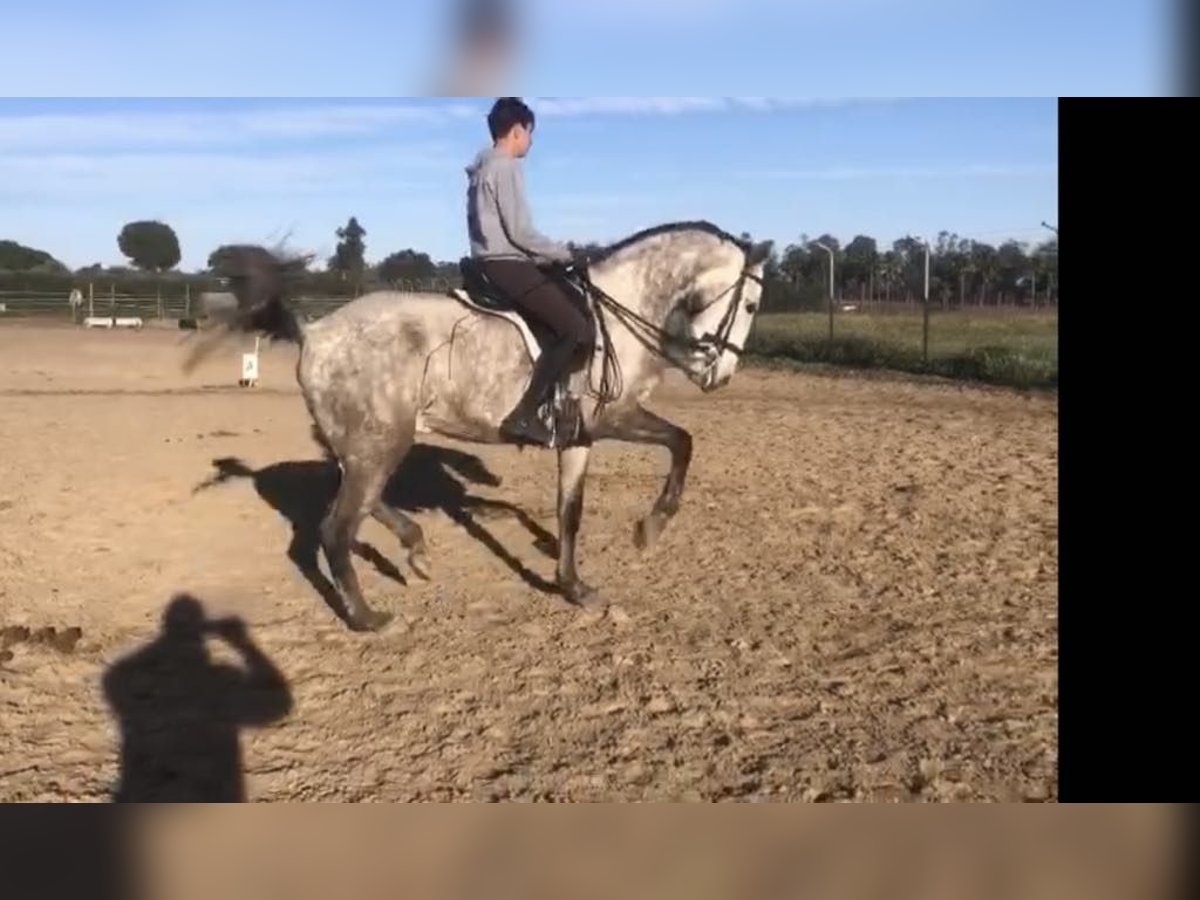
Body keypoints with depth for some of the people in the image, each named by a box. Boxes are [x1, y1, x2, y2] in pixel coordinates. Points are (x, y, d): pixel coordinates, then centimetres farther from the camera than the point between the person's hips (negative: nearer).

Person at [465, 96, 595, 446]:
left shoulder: (484, 167, 19)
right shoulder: (505, 167, -12)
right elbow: (520, 232, -17)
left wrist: (552, 255, 15)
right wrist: (564, 254, -3)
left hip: (497, 263, 11)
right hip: (506, 266, -11)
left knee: (580, 312, 16)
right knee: (578, 330, -16)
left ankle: (552, 398, 15)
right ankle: (523, 416, -18)